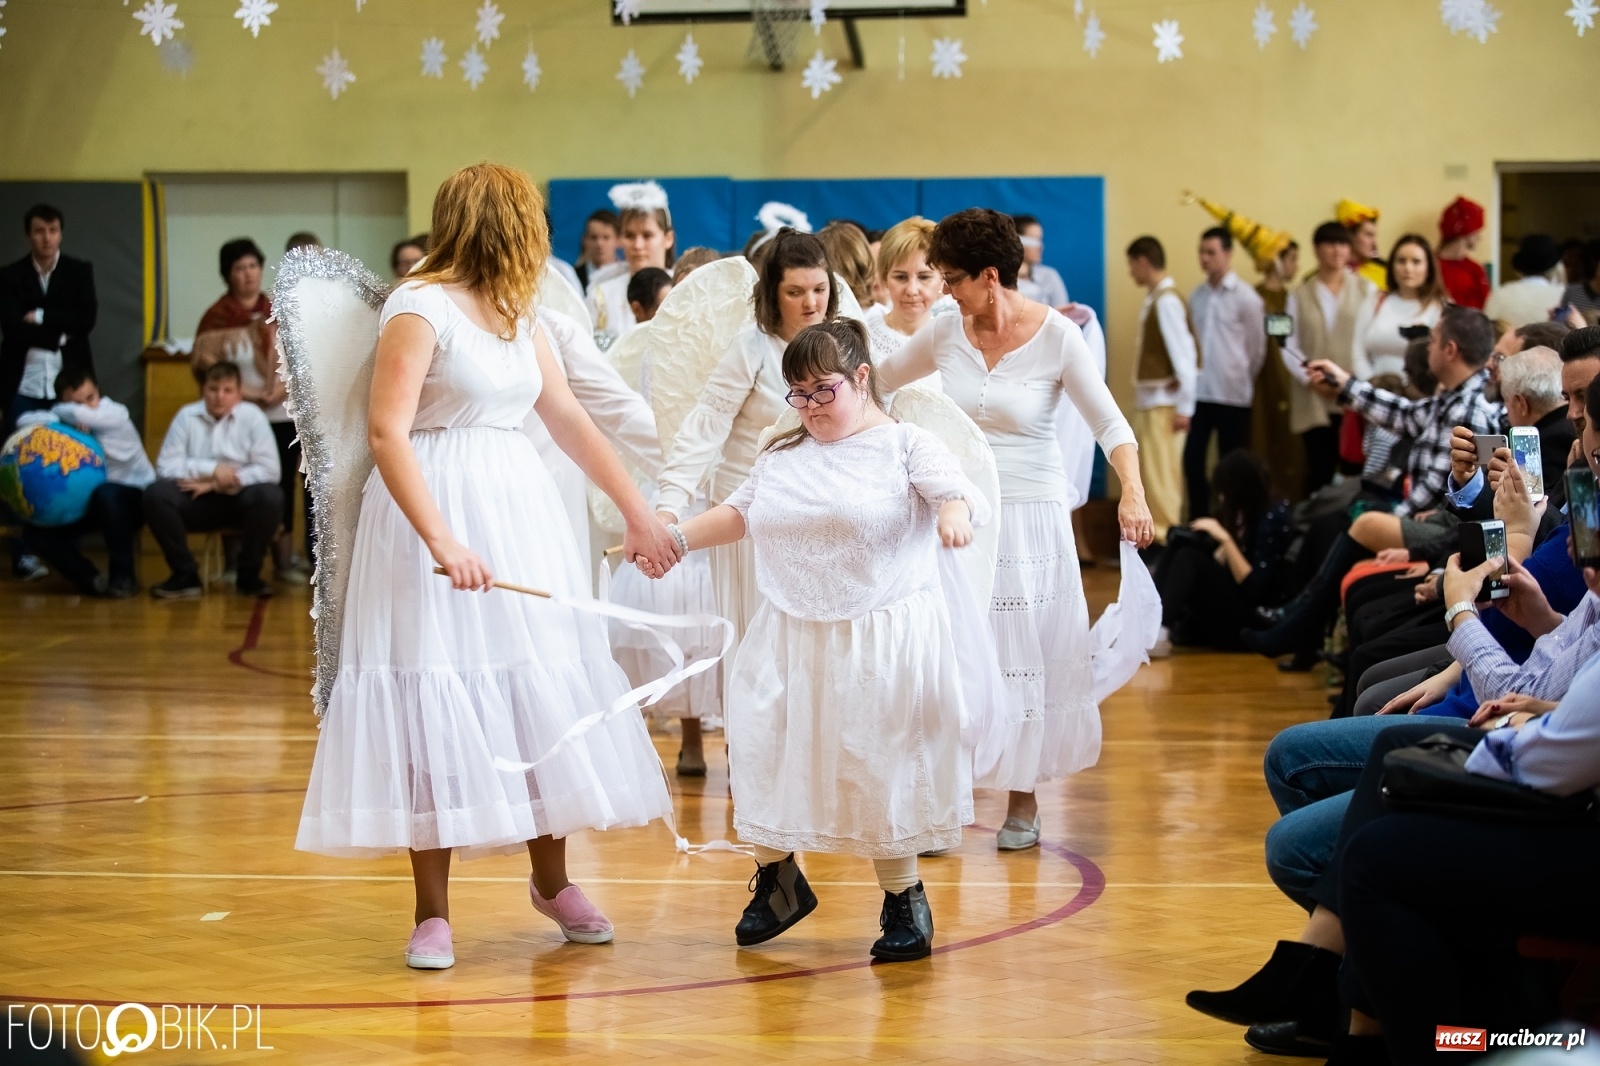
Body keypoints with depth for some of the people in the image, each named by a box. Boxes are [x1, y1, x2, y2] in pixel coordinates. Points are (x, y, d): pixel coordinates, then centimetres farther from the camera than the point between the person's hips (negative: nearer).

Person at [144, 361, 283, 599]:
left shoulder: (252, 417, -5)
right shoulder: (186, 416, -3)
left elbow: (269, 470, -12)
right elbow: (165, 467, -8)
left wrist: (222, 483, -18)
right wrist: (210, 469, -20)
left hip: (239, 500, -1)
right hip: (197, 501, 1)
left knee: (270, 496, -32)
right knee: (155, 494, -27)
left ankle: (248, 575, -10)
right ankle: (185, 575, -11)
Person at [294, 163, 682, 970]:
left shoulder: (517, 314, 13)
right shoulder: (421, 308, -11)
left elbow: (568, 419, 20)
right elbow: (387, 433, -20)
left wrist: (637, 512, 19)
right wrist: (440, 541, -28)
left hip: (519, 511, 7)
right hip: (439, 509, -7)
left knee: (540, 691, 10)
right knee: (438, 698, -5)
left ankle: (551, 879, 26)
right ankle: (433, 912, 2)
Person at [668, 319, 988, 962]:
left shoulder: (904, 446, -4)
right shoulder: (783, 457, 12)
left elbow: (963, 493, -19)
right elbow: (737, 514, 23)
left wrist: (955, 513, -42)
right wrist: (674, 539, 13)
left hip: (881, 641, -5)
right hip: (790, 640, 5)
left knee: (877, 761, -1)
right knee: (766, 751, 5)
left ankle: (904, 897, 16)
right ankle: (777, 877, 26)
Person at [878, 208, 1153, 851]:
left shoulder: (1056, 336, -9)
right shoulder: (947, 332, 1)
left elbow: (1109, 423, -10)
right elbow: (881, 378, 18)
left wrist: (1133, 492, -24)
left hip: (1029, 517, -3)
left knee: (1024, 653, 3)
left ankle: (1023, 802, 15)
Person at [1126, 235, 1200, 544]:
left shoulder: (1166, 302, -16)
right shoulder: (1153, 300, 10)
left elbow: (1184, 354, -20)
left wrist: (1184, 406, -19)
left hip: (1164, 401, -9)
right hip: (1149, 400, 9)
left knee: (1162, 472, -6)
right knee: (1155, 472, 15)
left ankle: (1165, 538, -3)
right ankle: (1163, 533, 22)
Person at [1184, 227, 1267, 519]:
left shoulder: (1246, 298, -7)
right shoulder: (1196, 296, 6)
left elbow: (1257, 347, -1)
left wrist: (1241, 381, 8)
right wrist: (1191, 376, 8)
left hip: (1232, 395, -4)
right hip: (1199, 393, 4)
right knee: (1192, 461, 2)